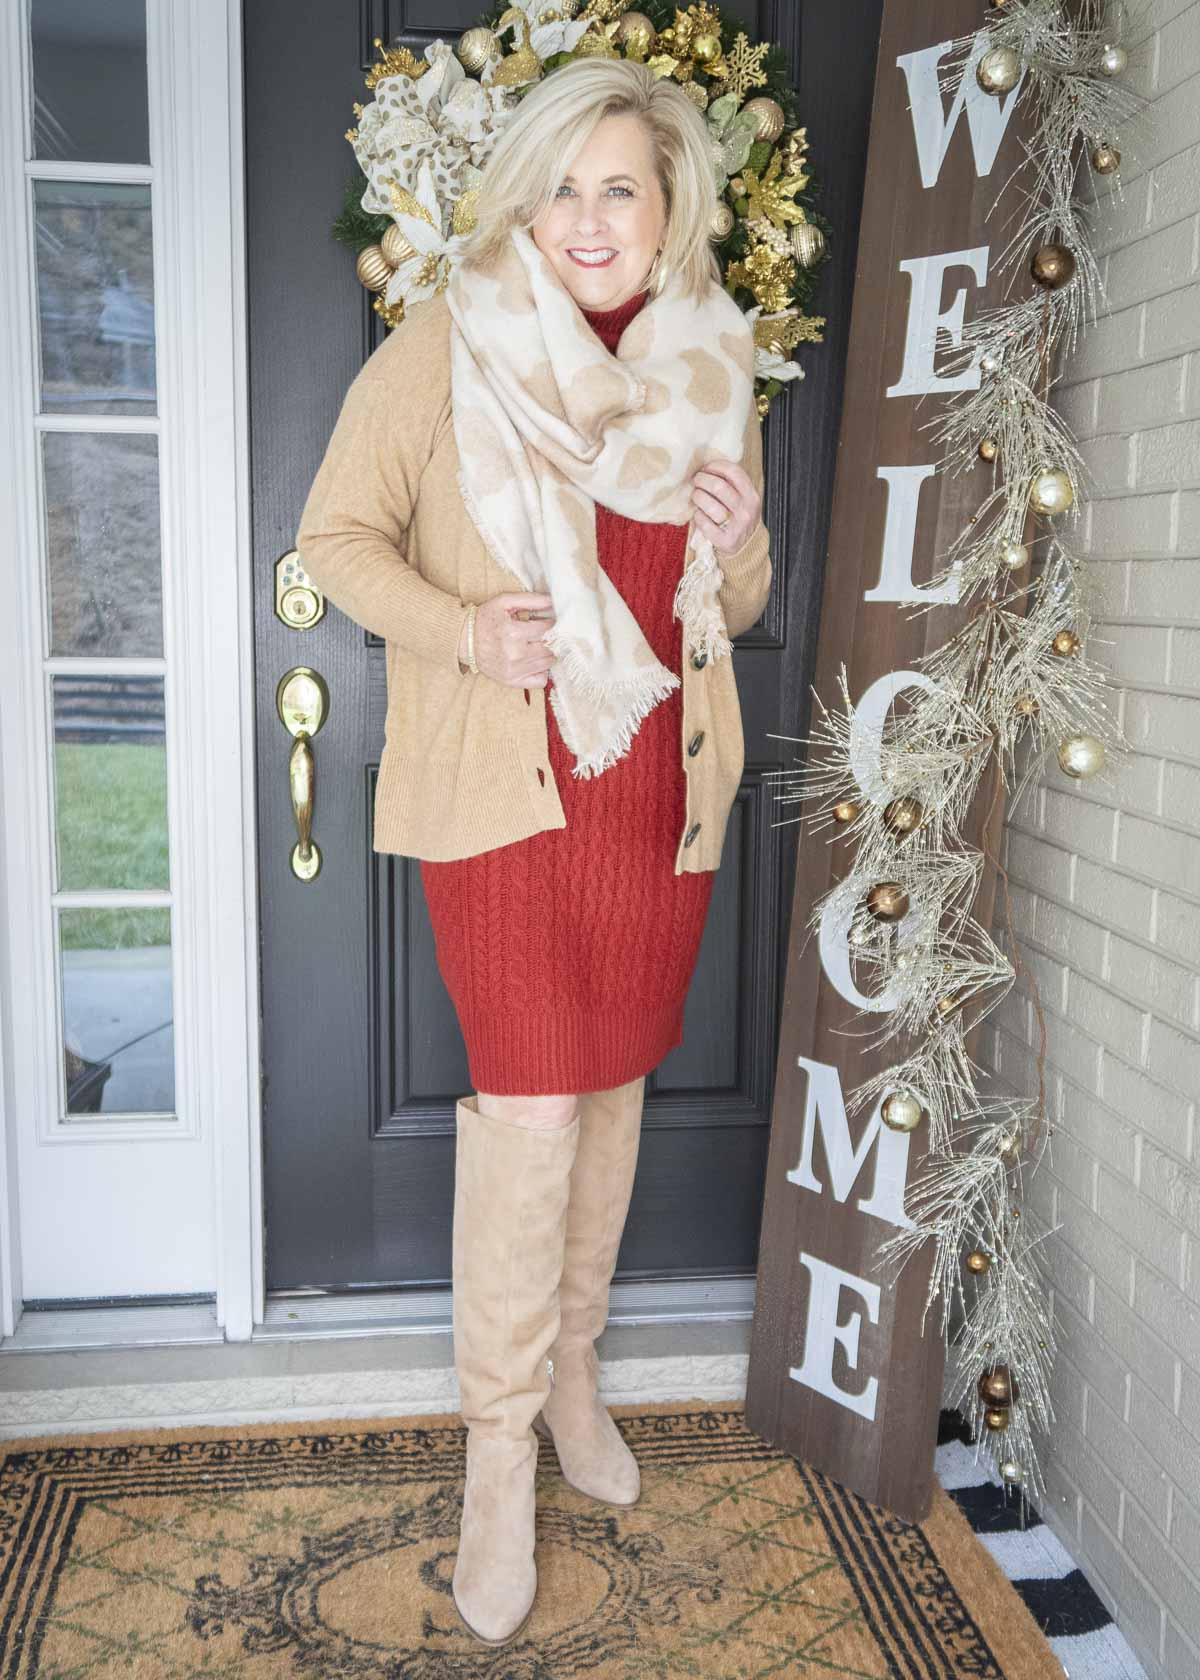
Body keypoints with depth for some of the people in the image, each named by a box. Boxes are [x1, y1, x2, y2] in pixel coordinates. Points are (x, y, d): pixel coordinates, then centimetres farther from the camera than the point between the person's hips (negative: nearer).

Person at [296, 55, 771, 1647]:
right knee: (528, 1102, -5)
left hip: (661, 787, 5)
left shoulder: (714, 366, 10)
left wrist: (740, 543, -6)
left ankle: (572, 1361, 35)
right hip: (506, 784, -4)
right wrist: (462, 633, -19)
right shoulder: (449, 342, -4)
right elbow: (338, 532, -2)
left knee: (614, 1084, 13)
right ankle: (501, 1440, 14)